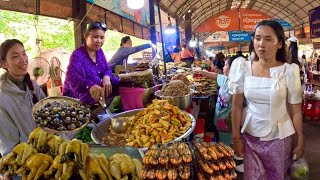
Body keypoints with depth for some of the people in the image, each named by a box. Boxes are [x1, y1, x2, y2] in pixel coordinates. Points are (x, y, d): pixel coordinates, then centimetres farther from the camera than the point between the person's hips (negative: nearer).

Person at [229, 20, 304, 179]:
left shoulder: (289, 71, -11)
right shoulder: (243, 68, -7)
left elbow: (295, 111, -5)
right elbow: (237, 106, -3)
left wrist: (300, 142, 1)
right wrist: (236, 138, -2)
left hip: (279, 137, -1)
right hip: (250, 135, 2)